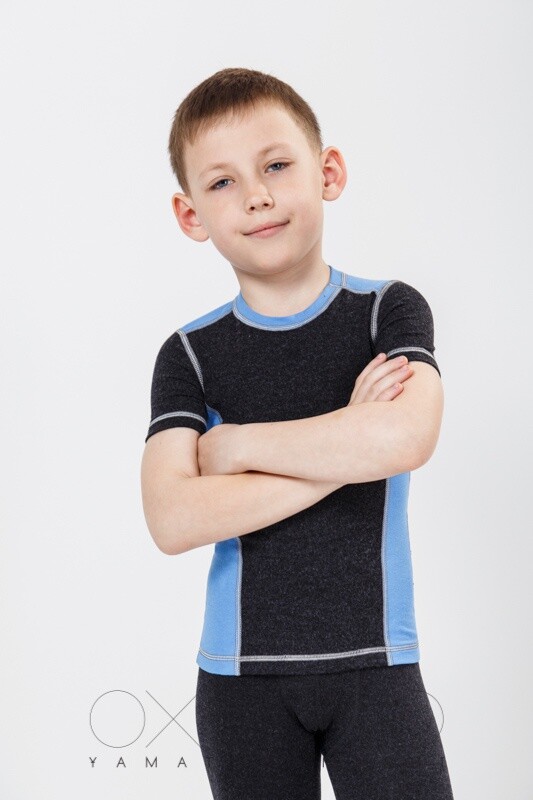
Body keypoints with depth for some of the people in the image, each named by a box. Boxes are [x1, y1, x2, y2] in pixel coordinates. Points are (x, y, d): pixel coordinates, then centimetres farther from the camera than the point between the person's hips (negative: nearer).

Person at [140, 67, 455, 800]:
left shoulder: (391, 310, -2)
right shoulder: (189, 355, -1)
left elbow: (405, 438, -23)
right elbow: (173, 521, -15)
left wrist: (233, 444, -13)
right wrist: (345, 452, -16)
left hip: (375, 660, -1)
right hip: (241, 674, 2)